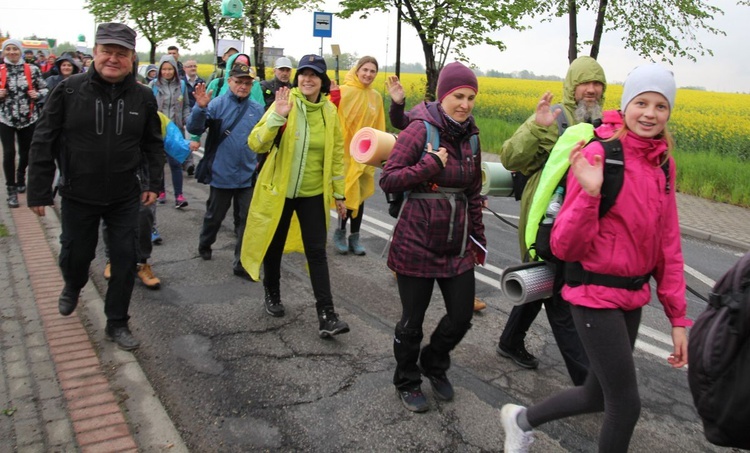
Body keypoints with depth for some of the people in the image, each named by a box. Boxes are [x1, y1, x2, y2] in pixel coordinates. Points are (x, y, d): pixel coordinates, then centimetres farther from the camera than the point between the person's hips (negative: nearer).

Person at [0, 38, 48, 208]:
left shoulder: (32, 70, -1)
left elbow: (45, 89, 6)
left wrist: (37, 95, -13)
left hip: (29, 118, 1)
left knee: (26, 152, 14)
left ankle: (20, 179, 43)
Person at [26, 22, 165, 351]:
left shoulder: (143, 97, -4)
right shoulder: (69, 89, -10)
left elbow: (153, 144, 7)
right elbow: (44, 141, -7)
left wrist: (154, 183, 5)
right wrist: (39, 191, -7)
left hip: (125, 198, 1)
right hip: (78, 196, -1)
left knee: (125, 259, 5)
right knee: (75, 254, 16)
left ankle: (117, 323, 22)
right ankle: (72, 289, 51)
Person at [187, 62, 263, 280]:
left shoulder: (258, 109, 2)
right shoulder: (217, 104, -7)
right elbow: (194, 128, -16)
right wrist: (200, 107, -31)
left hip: (248, 176, 2)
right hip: (221, 174, -2)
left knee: (246, 220, 3)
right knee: (214, 215, 15)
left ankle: (242, 264, 12)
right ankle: (204, 245, 43)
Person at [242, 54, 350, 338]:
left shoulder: (329, 111, -1)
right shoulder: (284, 104, -9)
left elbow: (336, 154, 7)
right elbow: (255, 144, -16)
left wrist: (339, 193, 7)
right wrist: (277, 116, -30)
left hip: (313, 193, 1)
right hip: (278, 190, -1)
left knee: (316, 251, 0)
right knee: (273, 246, 14)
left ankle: (326, 315, 2)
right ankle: (271, 295, 39)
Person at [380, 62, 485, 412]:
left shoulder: (470, 136, 7)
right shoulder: (419, 130, -11)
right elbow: (387, 180, -15)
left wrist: (479, 238, 19)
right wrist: (431, 165, -23)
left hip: (457, 244, 6)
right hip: (418, 242, -5)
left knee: (462, 315, 9)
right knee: (412, 320, 8)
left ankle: (434, 364, 39)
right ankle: (407, 382, 33)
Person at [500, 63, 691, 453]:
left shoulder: (663, 162, 3)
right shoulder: (599, 155, -18)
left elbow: (667, 243, 9)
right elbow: (565, 247, -18)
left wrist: (678, 317, 8)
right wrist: (589, 193, -34)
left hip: (633, 295, 7)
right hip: (596, 295, -7)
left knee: (598, 395, 17)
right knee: (626, 405, 1)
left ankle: (522, 419, 40)